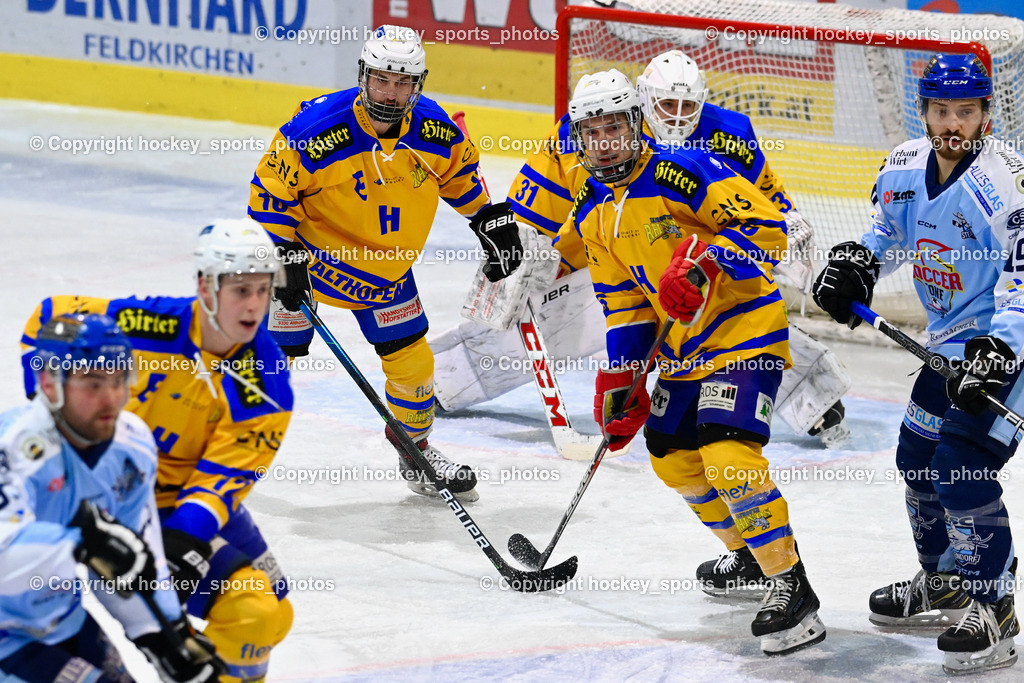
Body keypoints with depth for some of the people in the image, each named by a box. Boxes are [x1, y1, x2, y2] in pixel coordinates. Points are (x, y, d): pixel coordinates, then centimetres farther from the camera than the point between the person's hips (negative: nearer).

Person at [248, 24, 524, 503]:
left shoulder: (434, 129, -14)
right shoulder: (317, 129, -28)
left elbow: (459, 174, 8)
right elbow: (269, 193, -19)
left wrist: (493, 221, 10)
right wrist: (284, 258, -23)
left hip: (386, 263, 4)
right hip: (308, 248, -4)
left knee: (412, 360, 7)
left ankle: (415, 446, 30)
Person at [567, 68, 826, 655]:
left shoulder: (683, 171, -18)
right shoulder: (593, 213, 8)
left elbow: (767, 227, -21)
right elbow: (623, 300, 15)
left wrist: (707, 260, -34)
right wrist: (620, 376, 9)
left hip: (746, 327, -9)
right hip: (684, 344, 9)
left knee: (727, 453, -23)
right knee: (673, 457, 15)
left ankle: (790, 585, -16)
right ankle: (750, 552, 36)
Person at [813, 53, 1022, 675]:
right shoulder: (905, 168, 0)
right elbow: (890, 228, 20)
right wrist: (857, 264, 1)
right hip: (953, 338, 9)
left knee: (963, 469, -17)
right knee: (918, 457, 17)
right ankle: (943, 587, 37)